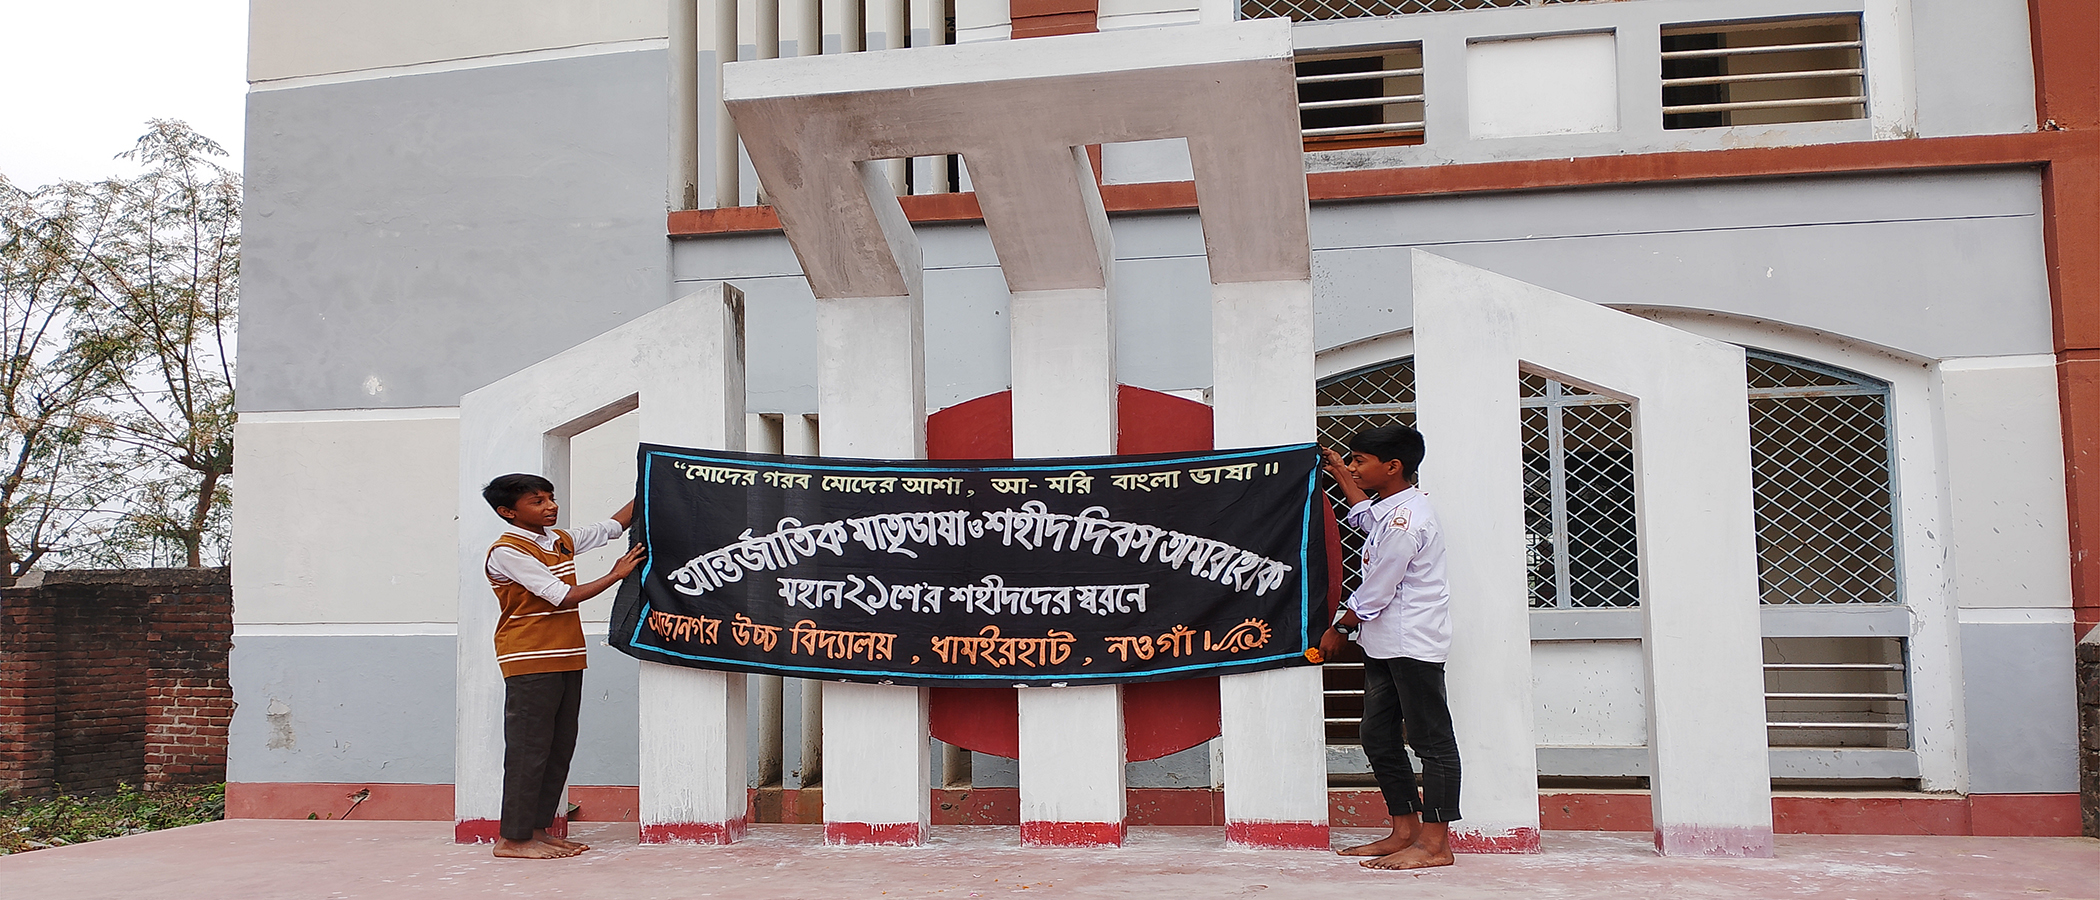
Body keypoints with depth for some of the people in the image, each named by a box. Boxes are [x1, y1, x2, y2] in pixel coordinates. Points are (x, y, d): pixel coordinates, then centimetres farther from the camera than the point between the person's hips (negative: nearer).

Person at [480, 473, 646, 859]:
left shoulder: (561, 540, 13)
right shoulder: (507, 551, -12)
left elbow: (613, 526, 23)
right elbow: (564, 597, -16)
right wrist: (616, 574, -8)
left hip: (567, 660, 8)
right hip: (529, 663, -8)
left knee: (560, 748, 9)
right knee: (529, 750, -5)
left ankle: (538, 829, 18)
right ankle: (512, 839, 2)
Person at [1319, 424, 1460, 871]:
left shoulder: (1406, 519, -19)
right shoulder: (1392, 506, 12)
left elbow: (1375, 593, -17)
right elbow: (1365, 514, 40)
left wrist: (1338, 629, -2)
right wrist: (1339, 473, 43)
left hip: (1413, 644, -11)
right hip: (1385, 644, 11)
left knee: (1430, 740, -3)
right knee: (1378, 736, 12)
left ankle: (1435, 844, 1)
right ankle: (1405, 831, 19)